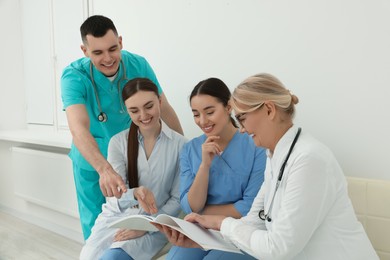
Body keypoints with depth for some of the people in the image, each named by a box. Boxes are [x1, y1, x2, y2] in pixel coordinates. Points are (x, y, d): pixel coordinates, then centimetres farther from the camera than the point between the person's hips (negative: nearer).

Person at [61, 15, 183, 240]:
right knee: (95, 223, 9)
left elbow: (165, 109, -8)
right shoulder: (74, 75, -26)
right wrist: (105, 169, -56)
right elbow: (79, 127, -41)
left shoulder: (138, 65, -18)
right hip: (91, 160, -2)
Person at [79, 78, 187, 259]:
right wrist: (135, 194, -30)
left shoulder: (180, 144, -6)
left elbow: (177, 200, -3)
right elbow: (114, 195, -8)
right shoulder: (118, 142, -1)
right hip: (115, 218, 3)